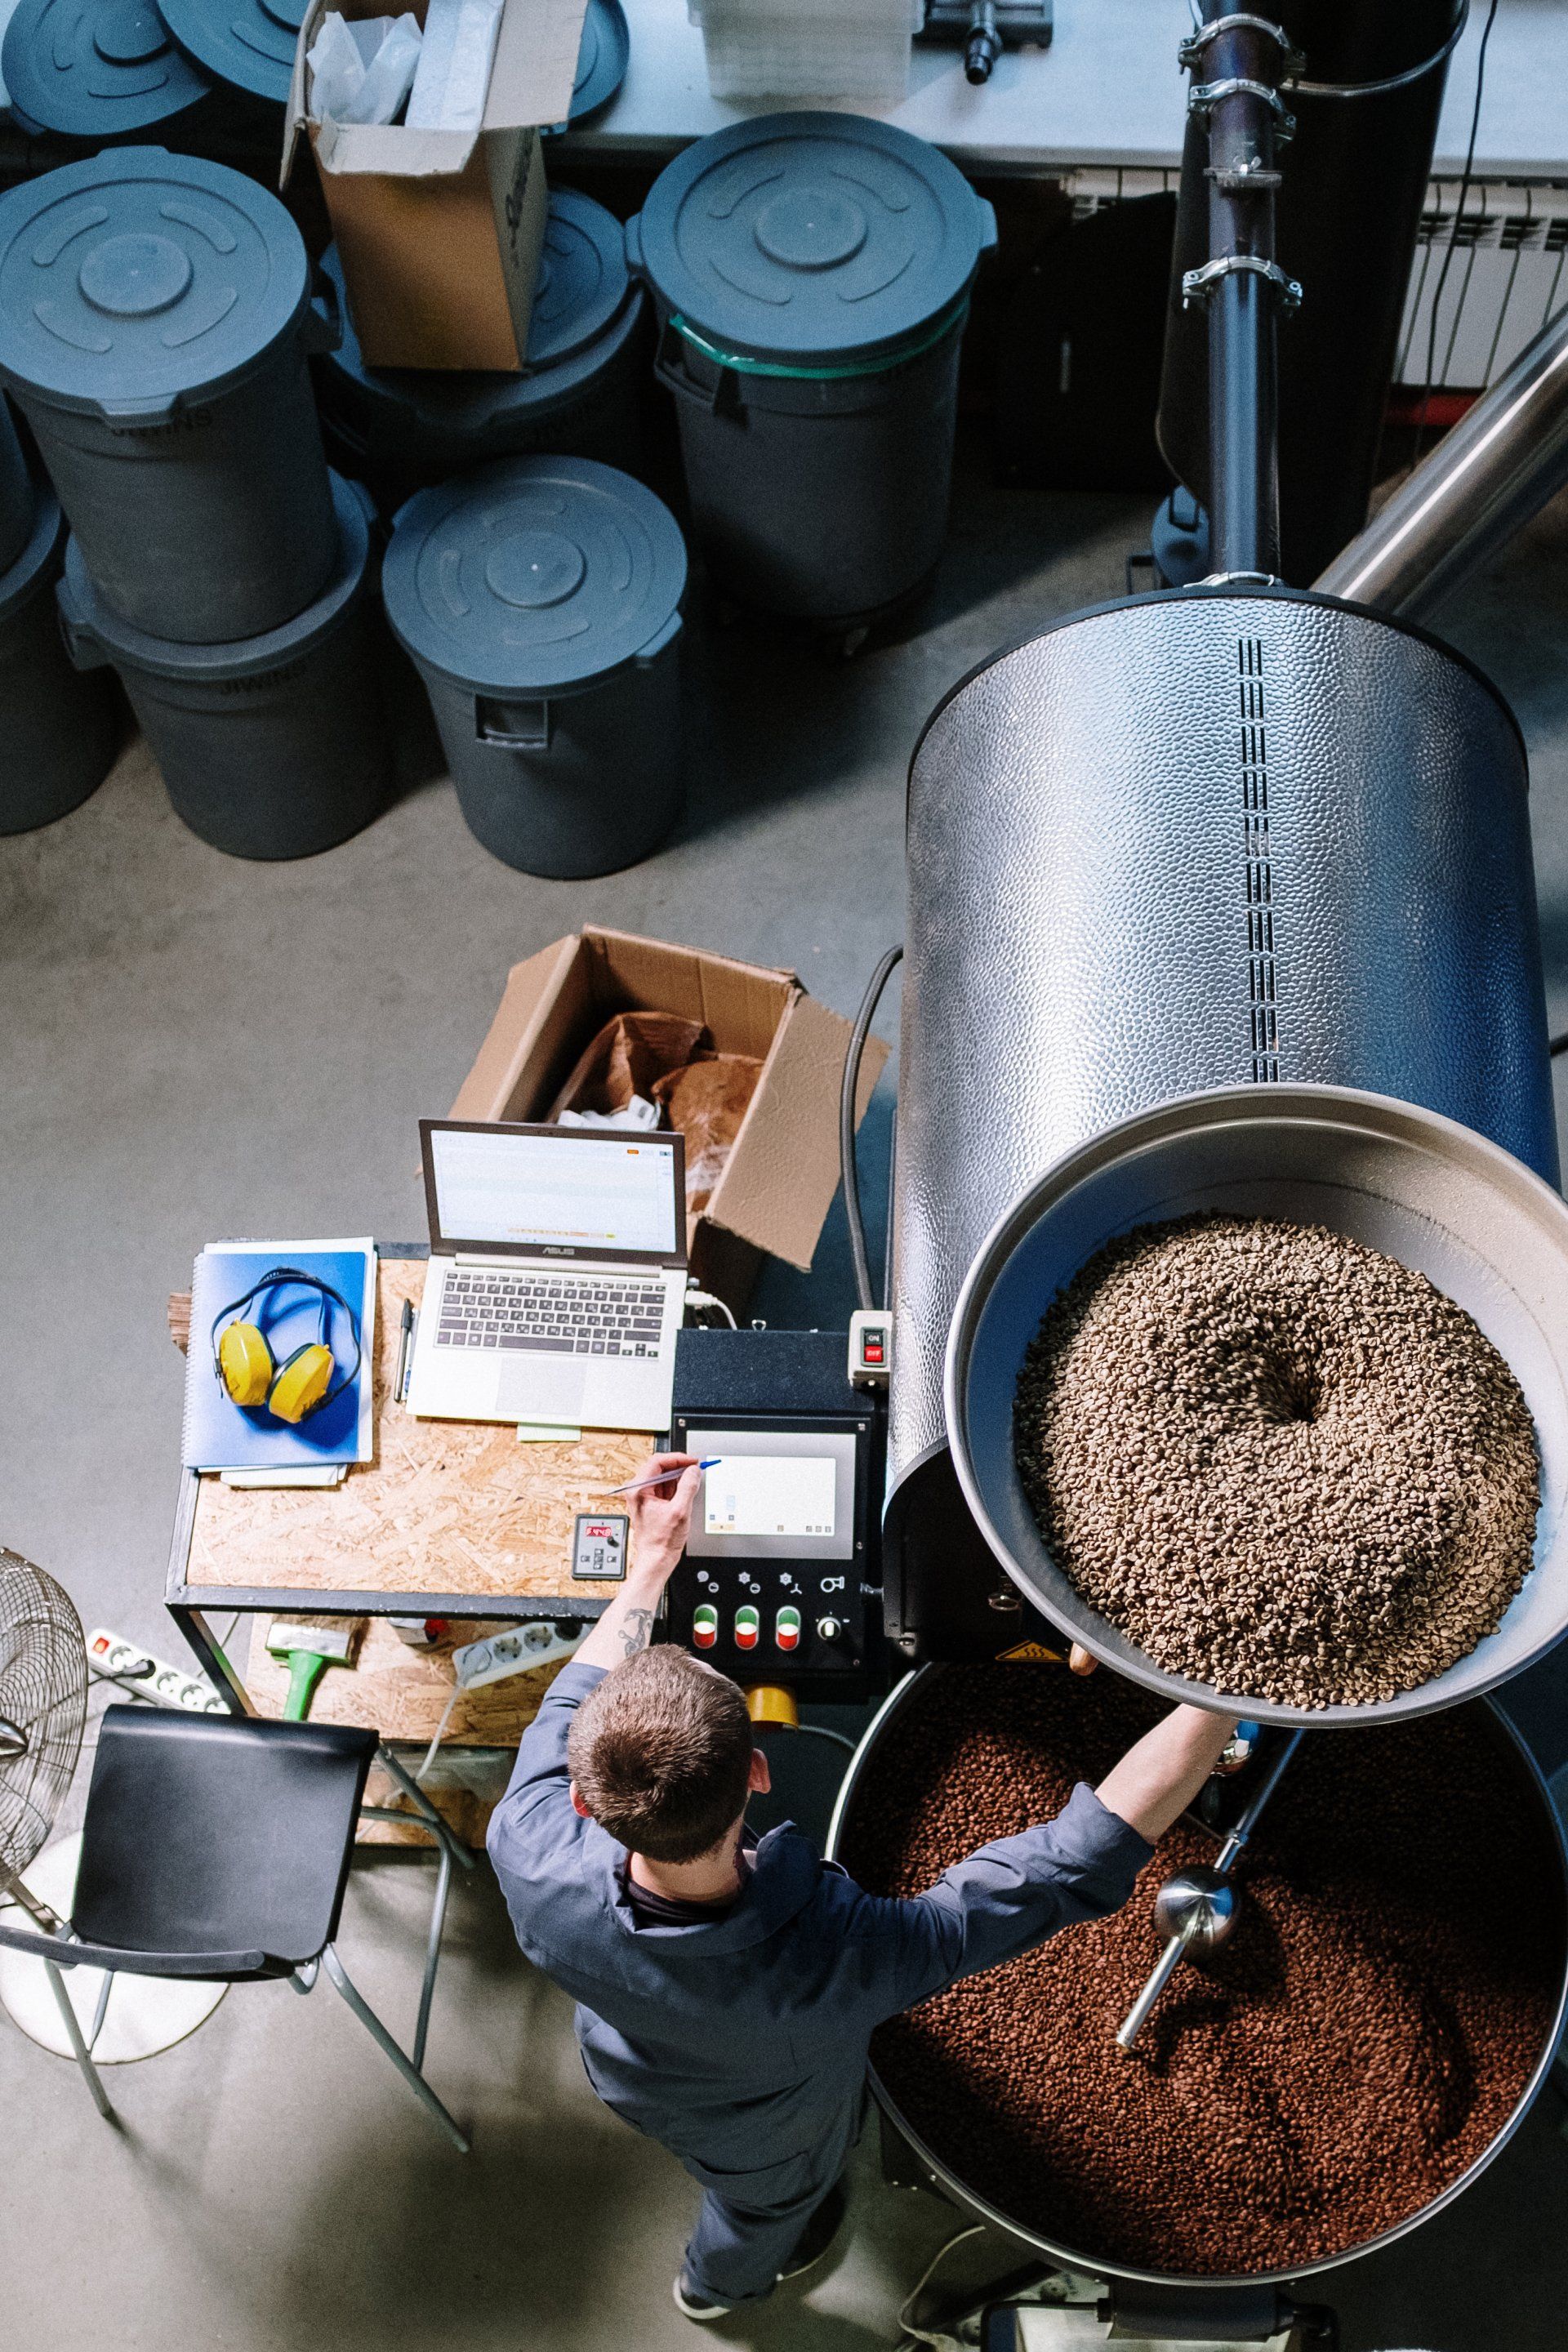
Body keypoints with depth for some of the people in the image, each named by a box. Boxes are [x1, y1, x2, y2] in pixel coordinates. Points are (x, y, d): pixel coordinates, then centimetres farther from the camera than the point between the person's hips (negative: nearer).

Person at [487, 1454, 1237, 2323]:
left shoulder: (532, 1862, -43)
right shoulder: (840, 1963, -53)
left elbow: (567, 1708, -20)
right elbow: (1082, 1860, -49)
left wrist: (652, 1561, -10)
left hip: (629, 2081, 3)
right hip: (760, 2137, -2)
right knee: (767, 2204, 35)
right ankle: (718, 2285, 69)